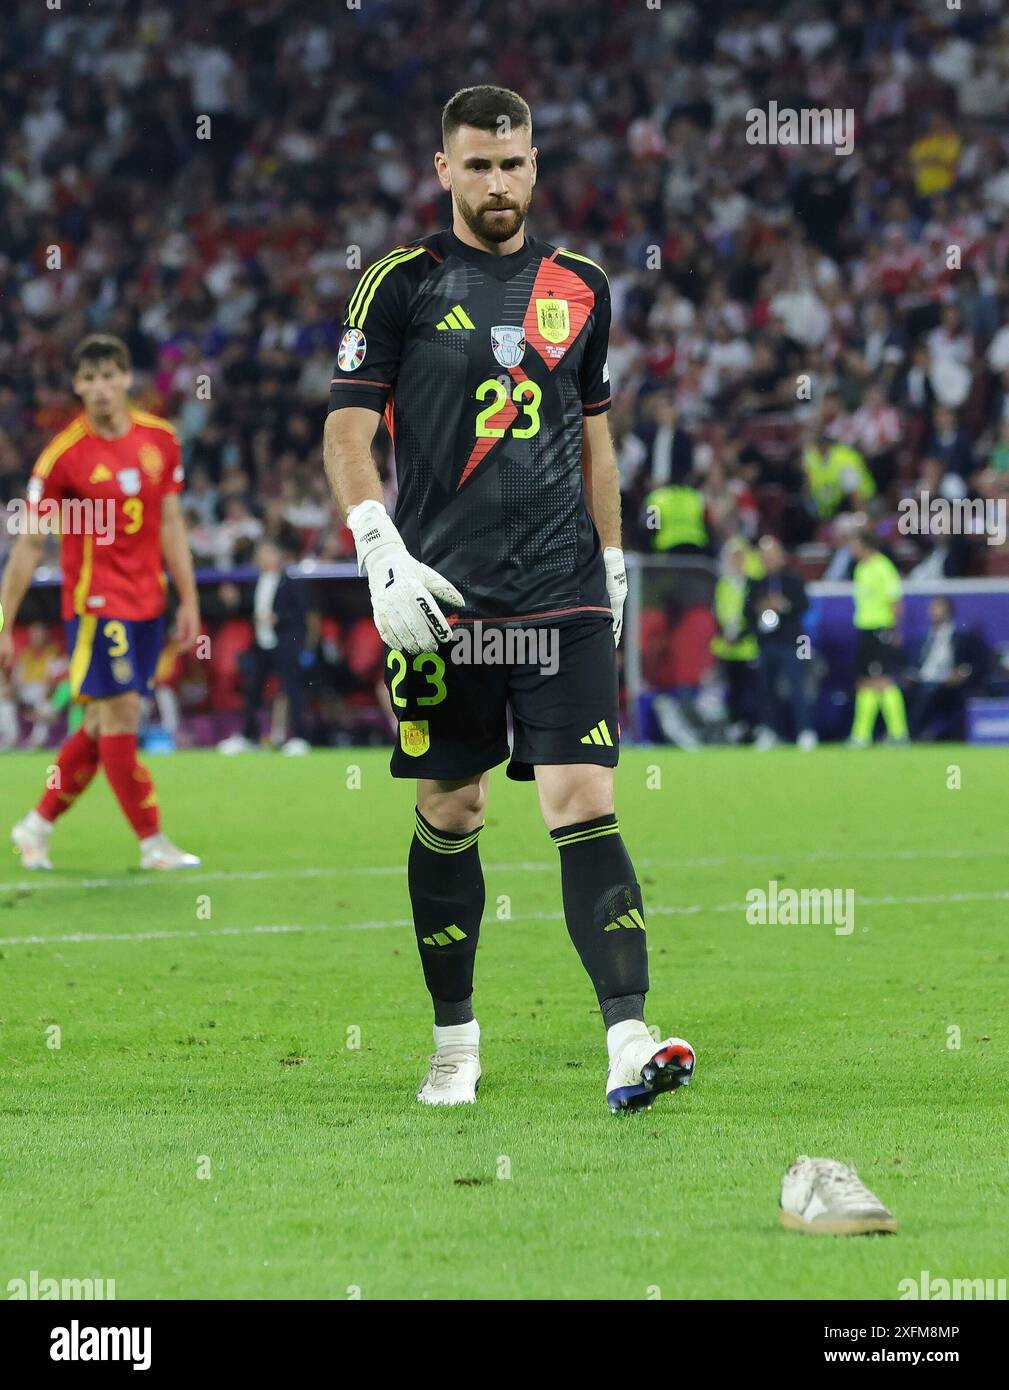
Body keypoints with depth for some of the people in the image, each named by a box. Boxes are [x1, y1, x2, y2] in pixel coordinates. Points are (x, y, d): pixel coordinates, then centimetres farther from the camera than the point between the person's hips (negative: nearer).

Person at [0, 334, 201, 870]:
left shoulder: (160, 439, 3)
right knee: (121, 714, -10)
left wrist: (188, 600, 9)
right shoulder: (63, 455, -12)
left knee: (104, 723, 9)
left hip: (147, 600, 5)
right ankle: (152, 843, -2)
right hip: (96, 600, -5)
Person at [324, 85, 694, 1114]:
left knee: (584, 804, -10)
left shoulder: (579, 288, 12)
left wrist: (611, 566, 16)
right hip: (441, 599, -1)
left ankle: (629, 1047, -18)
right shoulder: (402, 284, 1)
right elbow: (347, 430, -2)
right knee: (449, 813, 7)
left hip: (563, 595, 1)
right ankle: (454, 1042, 21)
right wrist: (383, 555, -14)